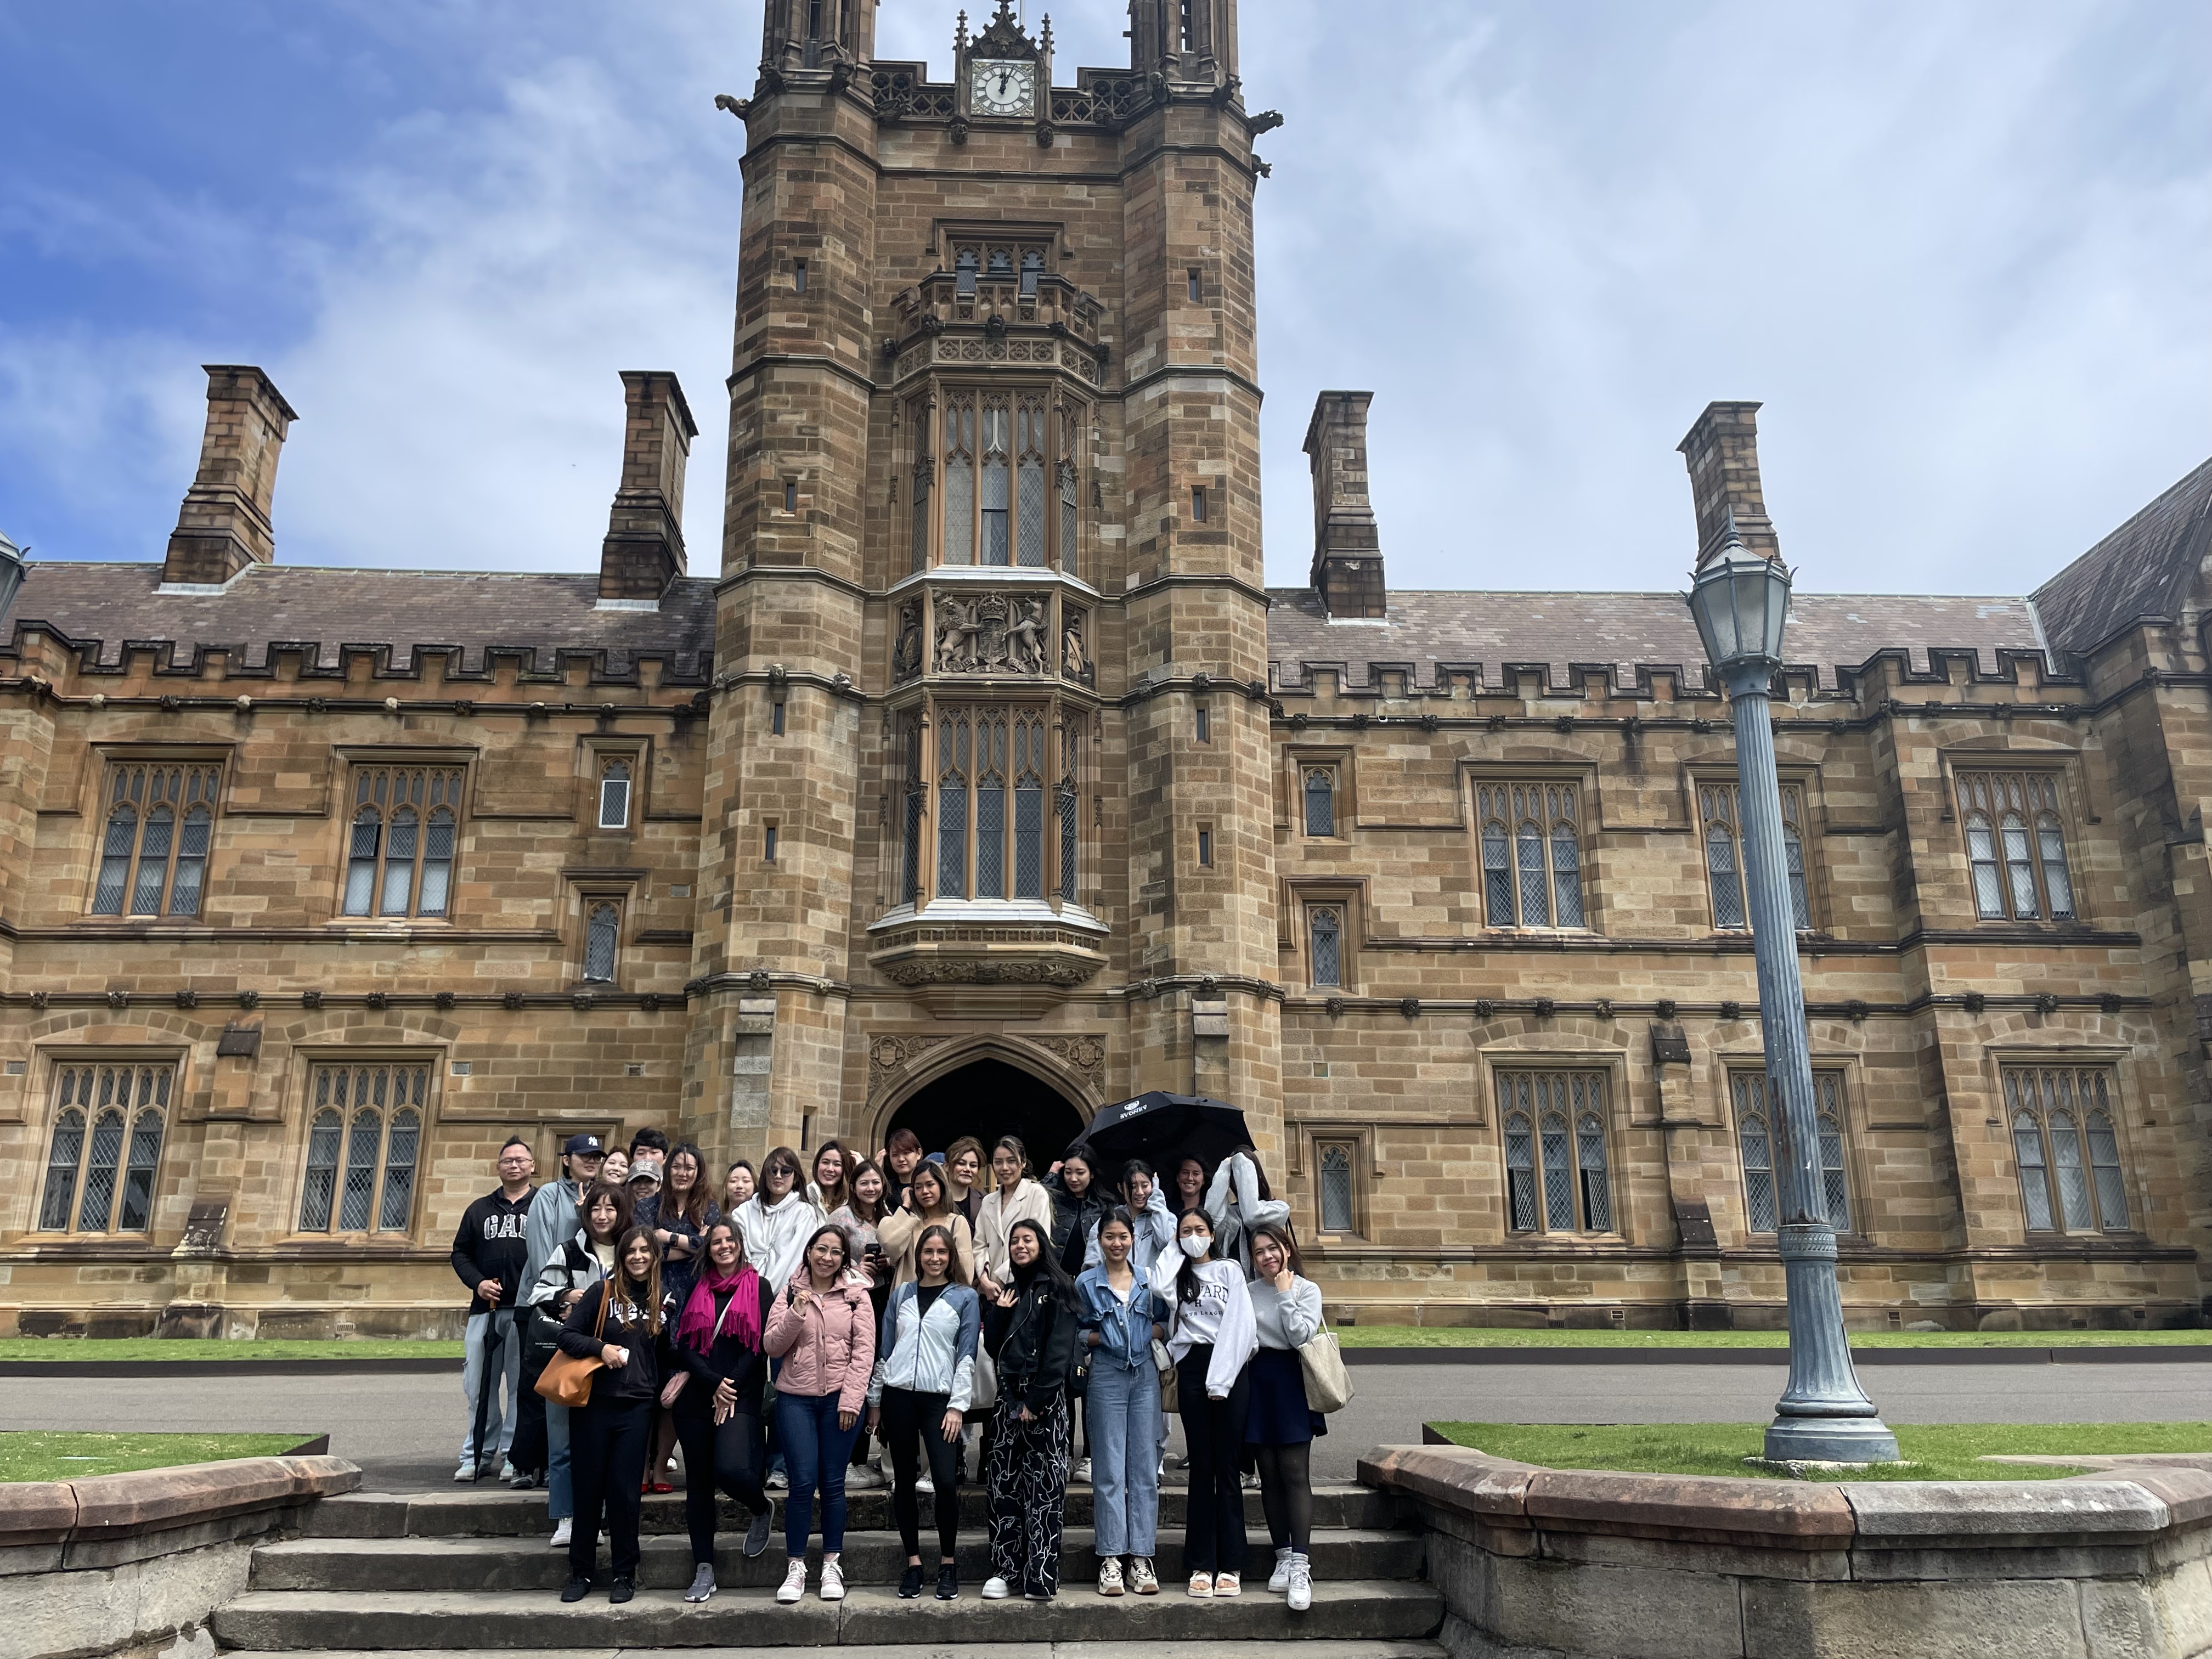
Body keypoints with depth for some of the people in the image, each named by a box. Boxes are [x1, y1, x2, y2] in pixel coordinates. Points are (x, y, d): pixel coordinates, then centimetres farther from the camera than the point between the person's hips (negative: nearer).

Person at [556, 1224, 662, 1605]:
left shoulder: (662, 1299, 5)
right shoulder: (603, 1292, -1)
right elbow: (567, 1335, -2)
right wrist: (601, 1348, -17)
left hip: (637, 1406, 1)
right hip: (596, 1402, -1)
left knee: (624, 1490, 1)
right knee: (589, 1488, 6)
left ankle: (625, 1574, 13)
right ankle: (580, 1572, 19)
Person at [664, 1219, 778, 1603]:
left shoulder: (759, 1290, 4)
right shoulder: (696, 1291, 12)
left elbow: (760, 1345, -2)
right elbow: (684, 1345, 4)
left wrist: (731, 1389, -9)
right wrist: (714, 1382, -9)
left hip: (740, 1398, -3)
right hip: (695, 1398, 4)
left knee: (731, 1470, -22)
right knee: (698, 1483, 5)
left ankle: (762, 1509, 11)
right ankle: (704, 1571, 14)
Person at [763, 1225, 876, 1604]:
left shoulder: (857, 1295, 3)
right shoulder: (790, 1294, 6)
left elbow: (864, 1351, -1)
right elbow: (772, 1346, 1)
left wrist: (851, 1400, -9)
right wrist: (796, 1314, -14)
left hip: (840, 1398, 0)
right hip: (796, 1398, 0)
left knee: (833, 1482, 4)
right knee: (803, 1481, -5)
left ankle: (832, 1565, 16)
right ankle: (795, 1567, 8)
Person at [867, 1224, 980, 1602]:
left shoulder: (965, 1298, 5)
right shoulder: (901, 1295, 12)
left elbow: (967, 1356, 1)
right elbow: (884, 1349, 15)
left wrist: (958, 1405, -7)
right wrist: (874, 1401, 12)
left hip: (940, 1398, -3)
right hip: (897, 1396, 3)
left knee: (945, 1480, -12)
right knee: (904, 1481, 6)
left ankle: (948, 1563, 5)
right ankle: (913, 1562, 18)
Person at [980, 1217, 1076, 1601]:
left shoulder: (1055, 1290, -1)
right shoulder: (1007, 1291, 17)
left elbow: (1059, 1351, -9)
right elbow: (992, 1347, 12)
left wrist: (1036, 1400, -14)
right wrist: (1000, 1311, -2)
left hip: (1044, 1396, -5)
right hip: (1009, 1393, 6)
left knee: (1044, 1484, -5)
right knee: (1003, 1483, 3)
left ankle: (1041, 1576, -3)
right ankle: (1004, 1570, 8)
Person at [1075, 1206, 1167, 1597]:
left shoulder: (1149, 1282, 10)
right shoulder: (1086, 1283, 4)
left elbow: (1164, 1323, 15)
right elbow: (1073, 1332, 6)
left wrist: (1154, 1332, -5)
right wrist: (1100, 1337, -11)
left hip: (1145, 1375, 2)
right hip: (1106, 1377, -2)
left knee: (1145, 1467, 2)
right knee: (1109, 1469, -1)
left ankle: (1141, 1557, 8)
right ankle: (1111, 1558, 4)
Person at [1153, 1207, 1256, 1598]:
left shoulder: (1229, 1270, 9)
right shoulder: (1175, 1273, 15)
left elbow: (1239, 1325, -2)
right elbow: (1158, 1287, -11)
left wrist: (1221, 1379, -10)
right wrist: (1174, 1251, 4)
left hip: (1231, 1367, -2)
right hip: (1192, 1368, 2)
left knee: (1228, 1466, -2)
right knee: (1201, 1466, 3)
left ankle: (1230, 1566, 2)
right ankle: (1202, 1565, 6)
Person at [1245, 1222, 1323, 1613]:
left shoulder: (1307, 1289, 2)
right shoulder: (1247, 1292, 9)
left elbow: (1302, 1335, -11)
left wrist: (1284, 1294, -8)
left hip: (1291, 1380, -3)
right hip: (1257, 1381, 3)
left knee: (1295, 1473, -8)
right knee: (1270, 1475, 5)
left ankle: (1300, 1566, -11)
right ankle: (1283, 1558, 13)